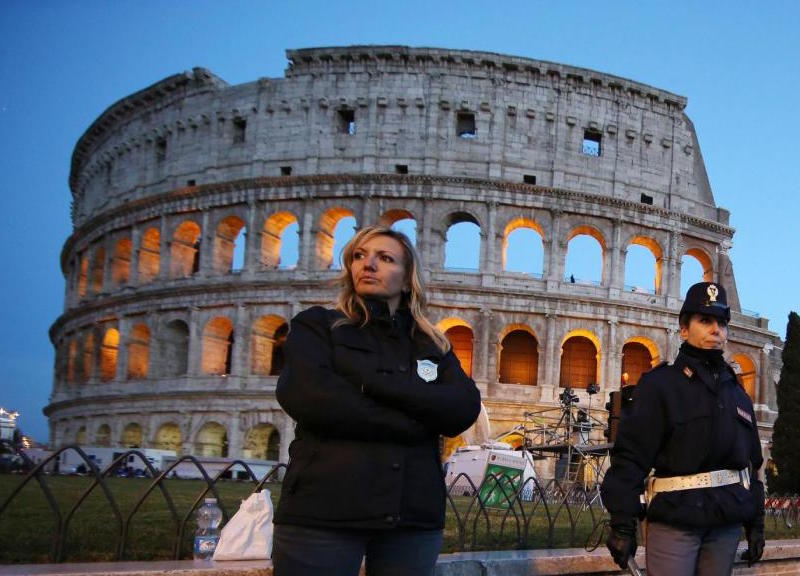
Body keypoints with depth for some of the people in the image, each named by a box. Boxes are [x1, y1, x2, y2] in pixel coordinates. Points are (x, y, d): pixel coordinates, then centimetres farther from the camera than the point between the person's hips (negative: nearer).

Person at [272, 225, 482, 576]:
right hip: (323, 511, -3)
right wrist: (410, 425, -7)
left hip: (414, 515, 3)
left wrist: (373, 381, -10)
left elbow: (464, 409, -1)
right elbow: (308, 396, -11)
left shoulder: (433, 347, 18)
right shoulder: (317, 326, 9)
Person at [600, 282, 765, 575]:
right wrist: (622, 525, -14)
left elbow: (751, 463, 21)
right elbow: (630, 456, -9)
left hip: (727, 525, 5)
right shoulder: (660, 384, -2)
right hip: (674, 521, -5)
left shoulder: (737, 394, 17)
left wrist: (756, 523, 16)